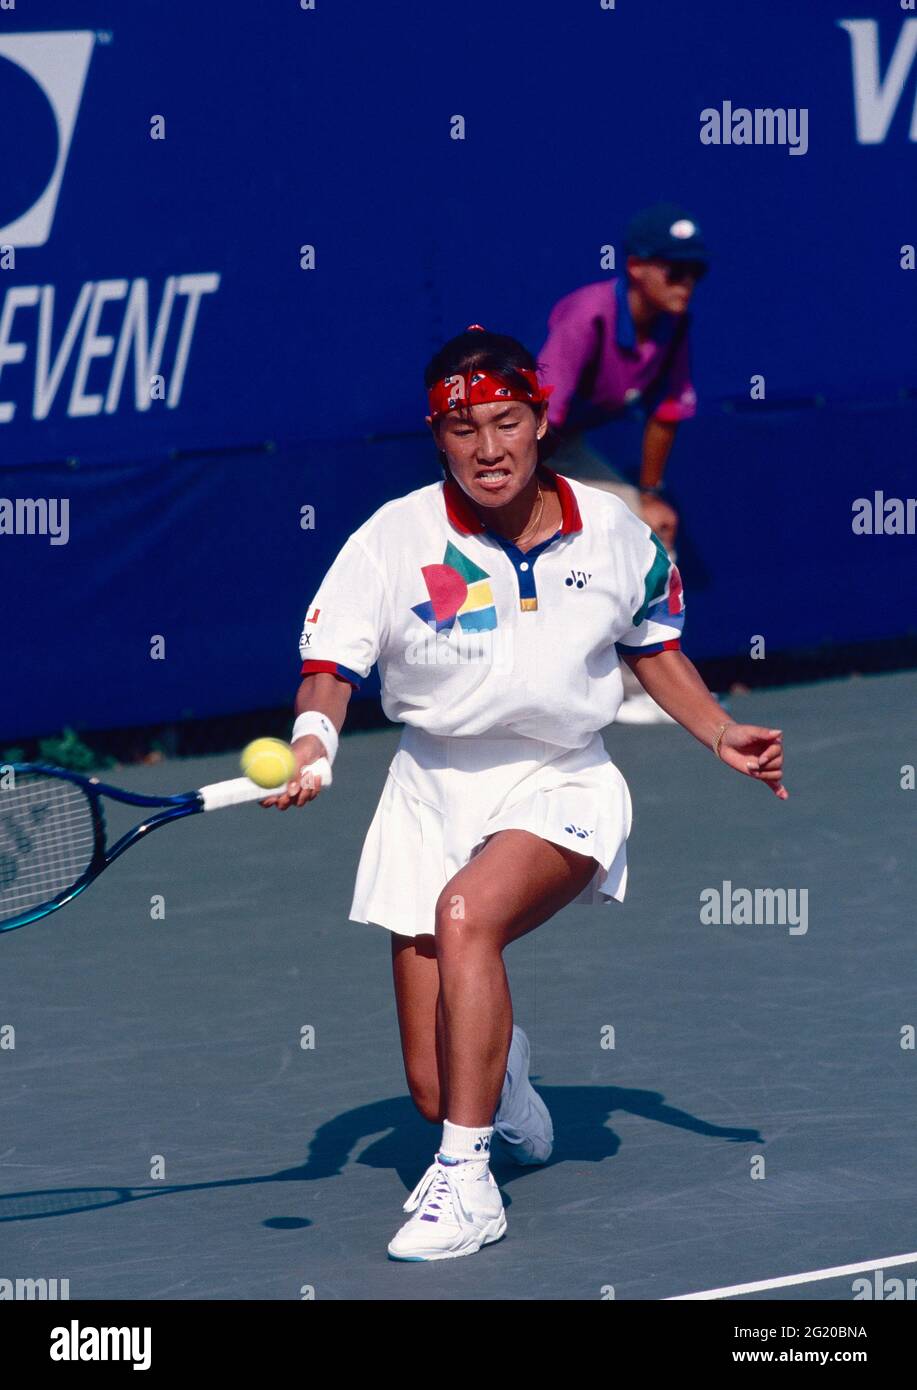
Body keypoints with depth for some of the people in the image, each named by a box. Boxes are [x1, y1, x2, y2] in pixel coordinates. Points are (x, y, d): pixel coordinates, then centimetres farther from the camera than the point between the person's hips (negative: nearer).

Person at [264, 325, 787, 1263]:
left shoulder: (613, 533, -2)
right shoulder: (395, 539, -10)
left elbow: (653, 644, 16)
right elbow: (330, 663, -15)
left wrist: (722, 737, 5)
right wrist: (311, 744, -36)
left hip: (562, 789, -1)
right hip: (433, 792, 1)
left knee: (467, 912, -36)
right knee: (435, 1093, -1)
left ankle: (466, 1182, -29)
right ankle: (501, 1067, 42)